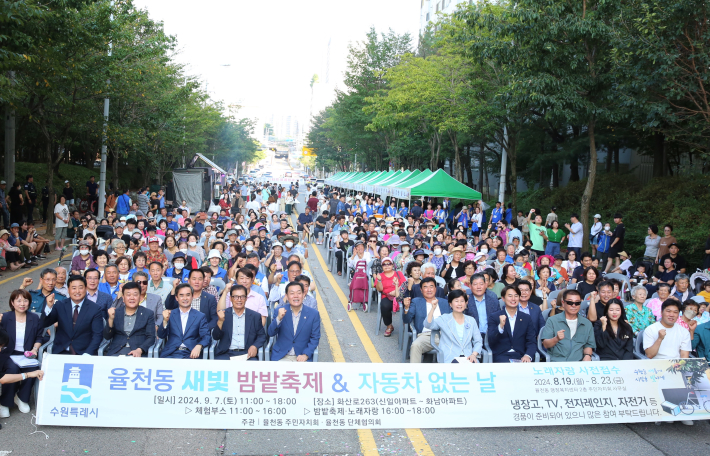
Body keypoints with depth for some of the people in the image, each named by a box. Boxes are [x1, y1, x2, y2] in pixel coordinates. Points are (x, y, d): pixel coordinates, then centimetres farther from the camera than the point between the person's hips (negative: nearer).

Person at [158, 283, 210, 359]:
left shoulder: (200, 316, 11)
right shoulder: (170, 314, 15)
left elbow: (206, 337, 2)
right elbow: (161, 336, 7)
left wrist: (199, 346, -21)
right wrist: (165, 321, -13)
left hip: (191, 355, -2)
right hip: (171, 354, 2)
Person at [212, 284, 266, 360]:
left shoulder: (255, 316, 11)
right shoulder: (224, 314, 9)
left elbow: (262, 336, 14)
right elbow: (215, 337, 4)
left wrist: (255, 346, -6)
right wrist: (220, 321, -14)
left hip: (247, 353, 1)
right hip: (226, 354, 0)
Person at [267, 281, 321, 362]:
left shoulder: (314, 314, 0)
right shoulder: (280, 311, 3)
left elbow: (315, 338, 4)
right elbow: (271, 333, -2)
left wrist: (305, 355, -9)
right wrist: (278, 318, -19)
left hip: (301, 357, -1)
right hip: (281, 357, 1)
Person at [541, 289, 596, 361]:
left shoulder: (587, 324, 20)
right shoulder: (552, 320, 10)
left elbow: (589, 345, 23)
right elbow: (546, 345, 2)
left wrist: (587, 355, 0)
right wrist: (556, 339, -19)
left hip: (579, 361, 3)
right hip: (557, 361, -3)